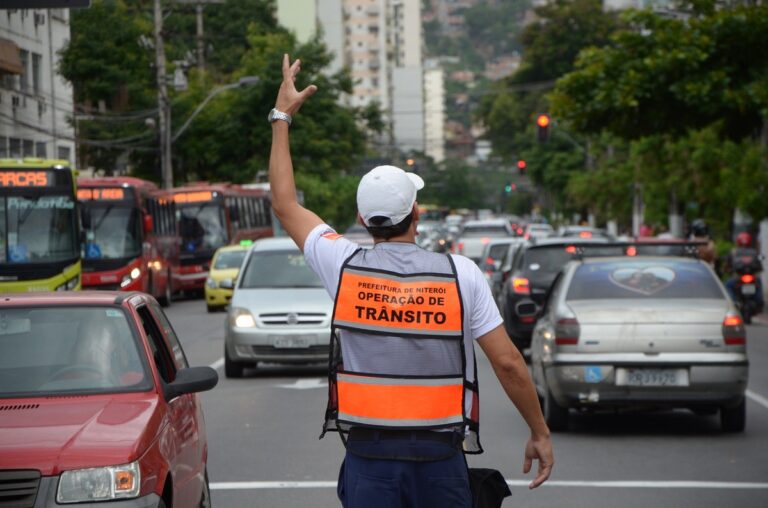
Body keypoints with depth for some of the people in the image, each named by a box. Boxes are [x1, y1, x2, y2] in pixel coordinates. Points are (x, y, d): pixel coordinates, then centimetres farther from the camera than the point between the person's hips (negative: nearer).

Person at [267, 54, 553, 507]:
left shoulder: (345, 267, -3)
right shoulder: (462, 274, -5)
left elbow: (286, 204, 13)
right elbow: (509, 363, -6)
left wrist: (282, 117, 21)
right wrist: (540, 434, 7)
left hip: (369, 456, 0)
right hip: (440, 456, 0)